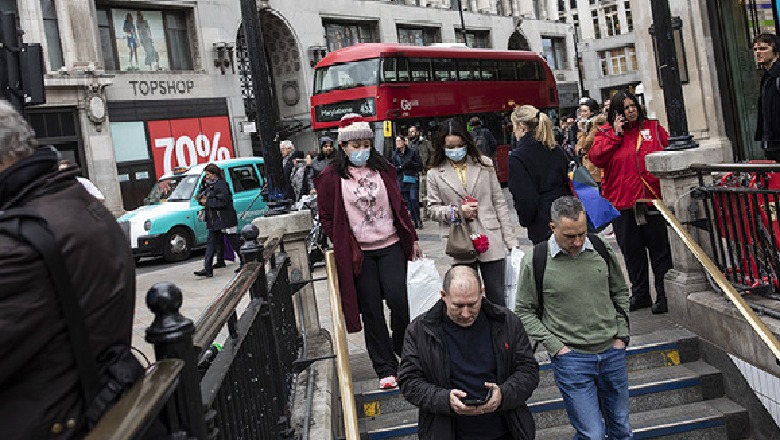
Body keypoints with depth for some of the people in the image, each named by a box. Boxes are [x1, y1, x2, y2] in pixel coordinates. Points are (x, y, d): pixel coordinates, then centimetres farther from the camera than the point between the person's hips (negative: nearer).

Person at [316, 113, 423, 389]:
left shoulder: (383, 170, 7)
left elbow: (399, 207, 14)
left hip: (391, 247, 2)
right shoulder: (331, 177, -2)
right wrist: (345, 248, -5)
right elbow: (327, 218, 1)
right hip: (358, 254, -2)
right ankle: (386, 369, 14)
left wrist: (412, 239, 14)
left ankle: (402, 349, 23)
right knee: (371, 311, 3)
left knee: (398, 300, -6)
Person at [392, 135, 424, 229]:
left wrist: (412, 164, -17)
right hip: (402, 181, 3)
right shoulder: (395, 154, 8)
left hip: (413, 180, -3)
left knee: (413, 199, -15)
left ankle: (418, 220, -3)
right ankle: (415, 222, 9)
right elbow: (393, 169, 7)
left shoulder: (412, 152, 1)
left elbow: (420, 166, 1)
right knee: (407, 202, 2)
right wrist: (401, 167, -12)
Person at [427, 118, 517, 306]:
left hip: (491, 241, 1)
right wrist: (458, 211, -13)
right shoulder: (435, 174, 2)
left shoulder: (484, 164, 5)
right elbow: (432, 209, 6)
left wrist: (510, 240, 2)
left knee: (497, 298, 7)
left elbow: (499, 203, 6)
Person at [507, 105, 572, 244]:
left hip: (542, 224, -7)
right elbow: (568, 182, 12)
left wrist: (525, 220, 0)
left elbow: (523, 198, -16)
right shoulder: (555, 150, 6)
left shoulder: (517, 158, -14)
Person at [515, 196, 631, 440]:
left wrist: (621, 335, 7)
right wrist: (555, 347, -10)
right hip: (571, 359, -4)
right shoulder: (535, 261, -12)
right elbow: (525, 312, -4)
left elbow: (620, 292, 14)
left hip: (612, 353, 4)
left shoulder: (601, 249, 0)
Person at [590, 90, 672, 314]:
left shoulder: (653, 127, 9)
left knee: (660, 249, 1)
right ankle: (640, 294, 24)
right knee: (632, 252, 11)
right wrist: (615, 134, -11)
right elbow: (596, 157, -8)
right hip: (622, 202, 1)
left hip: (652, 199, -1)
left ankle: (664, 294, 11)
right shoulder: (605, 132, 7)